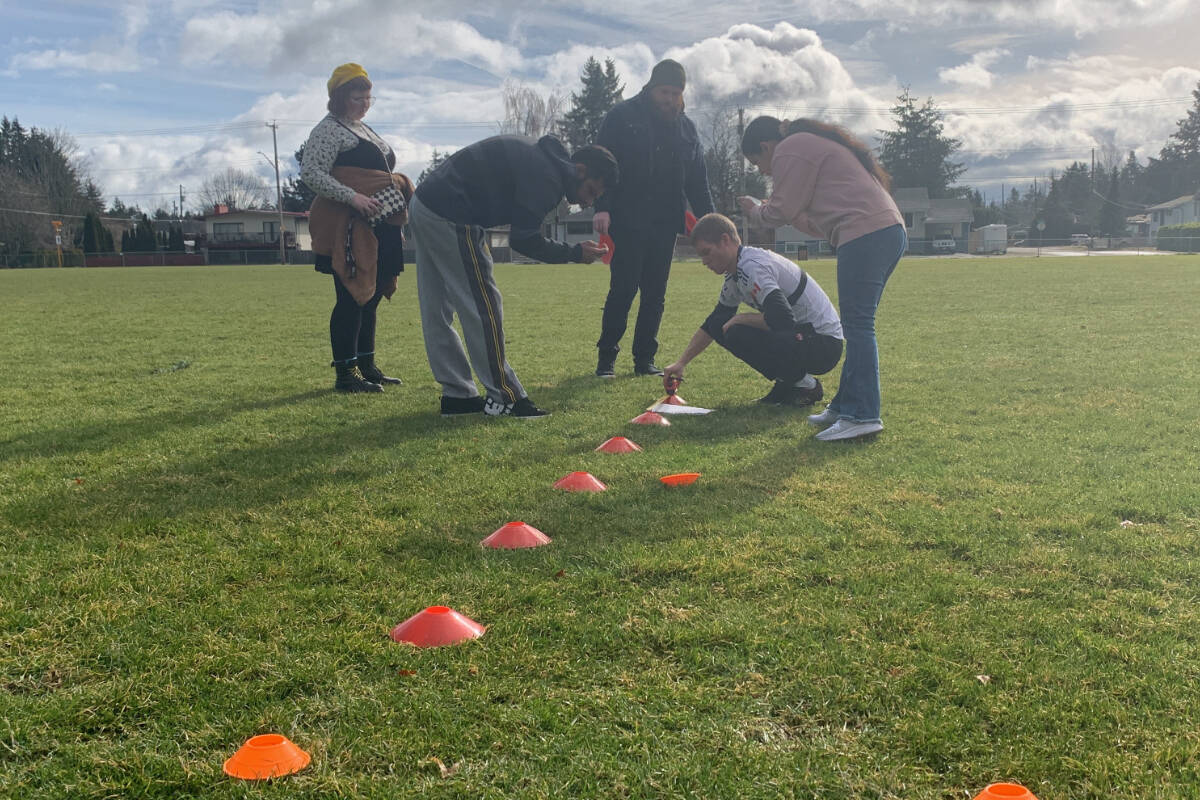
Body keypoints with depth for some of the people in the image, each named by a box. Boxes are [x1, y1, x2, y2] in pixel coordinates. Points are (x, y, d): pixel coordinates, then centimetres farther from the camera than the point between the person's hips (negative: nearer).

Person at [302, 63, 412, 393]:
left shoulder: (365, 129, 23)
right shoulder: (328, 130, -5)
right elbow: (311, 173, -16)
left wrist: (395, 224, 22)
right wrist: (352, 197, -23)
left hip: (377, 228, 9)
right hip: (347, 227, -9)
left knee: (371, 296, 12)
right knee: (352, 297, -9)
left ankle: (367, 366, 20)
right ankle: (345, 373, -5)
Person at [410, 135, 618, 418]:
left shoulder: (537, 154, 17)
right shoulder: (547, 176, -14)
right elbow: (524, 240, -18)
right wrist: (575, 253, -8)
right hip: (451, 218, -11)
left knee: (436, 312, 11)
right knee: (482, 306, -4)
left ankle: (457, 395, 19)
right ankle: (504, 397, 2)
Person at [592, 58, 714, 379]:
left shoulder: (685, 128, 14)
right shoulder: (623, 116, 0)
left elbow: (697, 180, 16)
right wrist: (602, 207, -17)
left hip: (665, 224, 5)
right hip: (627, 221, -5)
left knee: (655, 293, 6)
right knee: (623, 289, -6)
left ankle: (645, 359, 14)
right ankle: (606, 357, 4)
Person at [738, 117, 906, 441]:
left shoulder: (789, 150, 0)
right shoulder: (813, 144, 32)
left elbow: (781, 212, -2)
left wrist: (753, 211, 16)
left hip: (865, 237, -10)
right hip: (891, 230, 10)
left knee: (857, 326, -11)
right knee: (857, 325, 13)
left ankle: (863, 415, -12)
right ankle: (846, 405, 19)